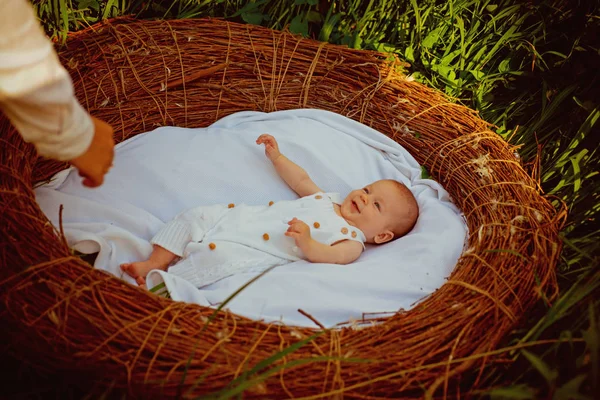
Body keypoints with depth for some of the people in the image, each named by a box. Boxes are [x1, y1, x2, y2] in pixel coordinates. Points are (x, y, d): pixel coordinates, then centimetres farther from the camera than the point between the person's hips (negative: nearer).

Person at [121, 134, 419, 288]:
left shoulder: (352, 240, -5)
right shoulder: (327, 199, 19)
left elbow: (329, 257, -23)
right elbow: (301, 181, 29)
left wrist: (306, 242, -42)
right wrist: (277, 157, 25)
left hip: (250, 253, -8)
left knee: (218, 255, -32)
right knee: (194, 217, -1)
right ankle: (155, 263, -2)